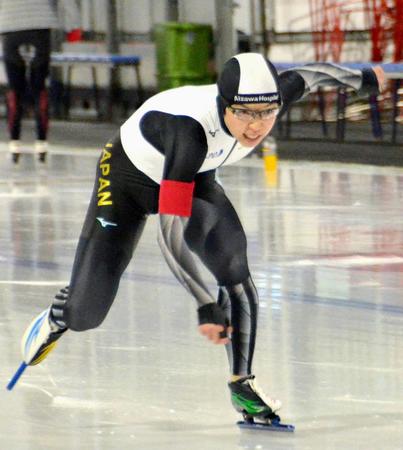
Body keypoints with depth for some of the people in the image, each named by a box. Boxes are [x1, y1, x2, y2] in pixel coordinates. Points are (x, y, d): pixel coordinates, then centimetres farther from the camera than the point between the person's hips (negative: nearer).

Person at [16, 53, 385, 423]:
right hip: (127, 178, -5)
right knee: (86, 313, -2)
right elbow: (170, 232, -48)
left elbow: (311, 74, -5)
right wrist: (207, 306, -51)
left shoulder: (272, 97, -29)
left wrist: (363, 79, 14)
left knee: (234, 269, -18)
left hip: (195, 179, 5)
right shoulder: (190, 130, -46)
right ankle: (57, 318, 36)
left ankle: (242, 383, -1)